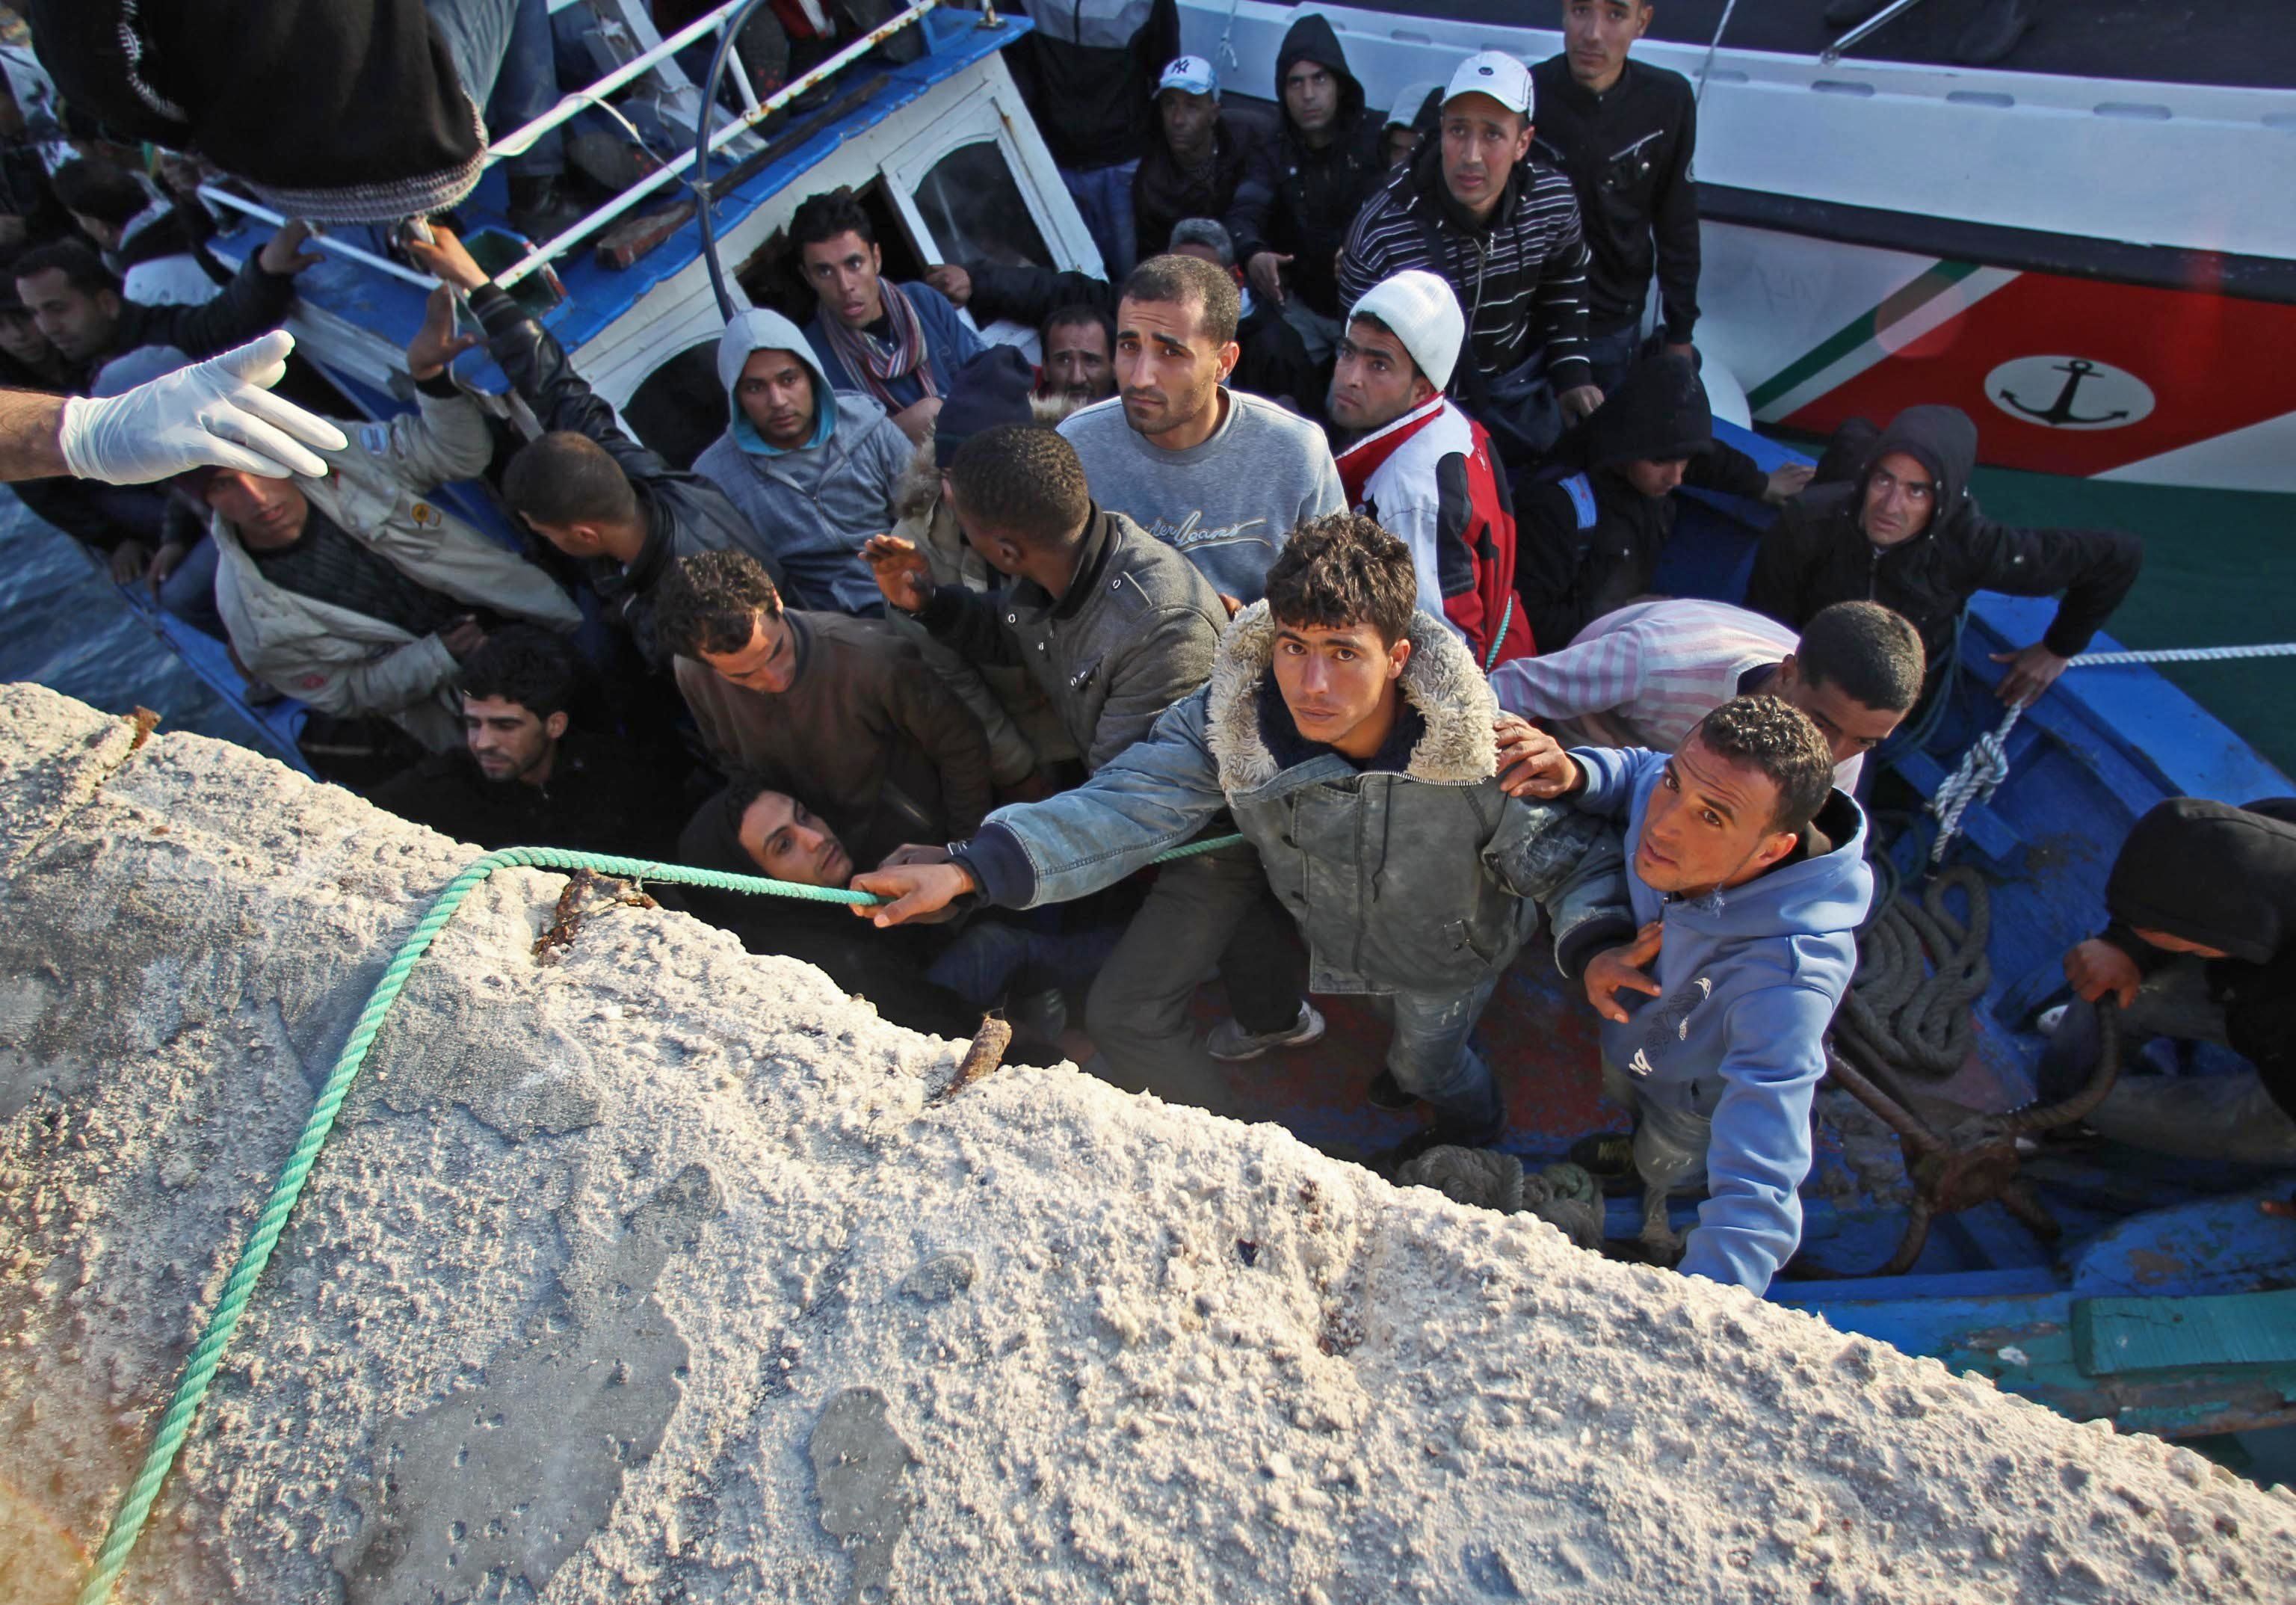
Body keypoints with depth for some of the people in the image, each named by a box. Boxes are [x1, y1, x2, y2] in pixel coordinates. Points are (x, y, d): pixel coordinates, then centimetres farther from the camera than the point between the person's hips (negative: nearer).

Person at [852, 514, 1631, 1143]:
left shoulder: (1474, 753, -37)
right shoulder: (1230, 723, -33)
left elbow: (1565, 853, -25)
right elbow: (1121, 806, -38)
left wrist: (1600, 945, -47)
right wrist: (969, 868, -52)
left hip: (1446, 953, -1)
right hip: (1312, 923, 1)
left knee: (1429, 1066, 25)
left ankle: (1478, 1133, 65)